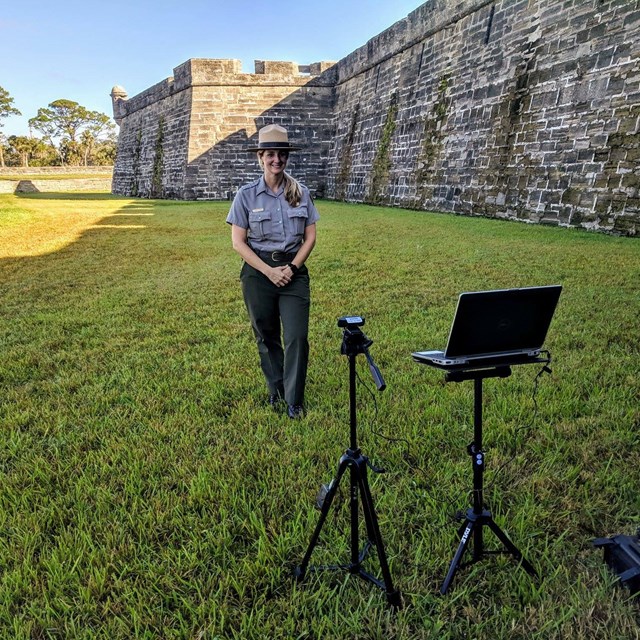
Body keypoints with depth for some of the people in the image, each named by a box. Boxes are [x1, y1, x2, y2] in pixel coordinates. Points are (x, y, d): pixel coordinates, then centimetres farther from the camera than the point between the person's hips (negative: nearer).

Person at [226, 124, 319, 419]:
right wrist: (269, 271, -12)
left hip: (294, 270, 1)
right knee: (267, 336, 11)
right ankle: (275, 389, 31)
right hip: (259, 271, 0)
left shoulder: (300, 192, 2)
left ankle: (294, 401, 8)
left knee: (297, 336, -5)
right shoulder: (247, 195, -3)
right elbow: (238, 242, -4)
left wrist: (292, 267, -8)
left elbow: (310, 236, 5)